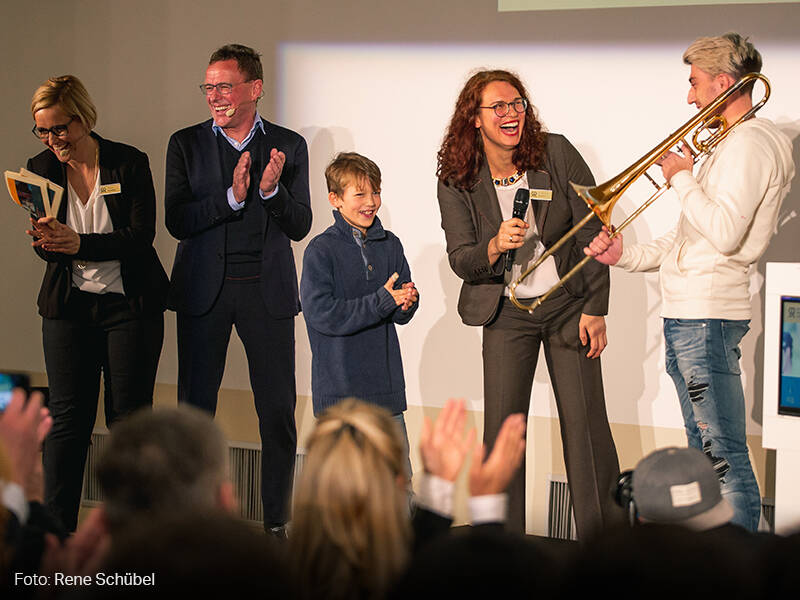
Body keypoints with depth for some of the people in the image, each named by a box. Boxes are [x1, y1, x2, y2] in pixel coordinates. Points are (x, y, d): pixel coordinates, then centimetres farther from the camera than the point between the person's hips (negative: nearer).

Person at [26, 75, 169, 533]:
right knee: (68, 418, -1)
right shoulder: (41, 168, 3)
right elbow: (49, 247, 3)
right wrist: (48, 241, -22)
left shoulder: (130, 163, -6)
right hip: (69, 306, 2)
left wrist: (80, 244, -25)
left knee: (129, 417, 2)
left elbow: (141, 237, -12)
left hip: (131, 304, -2)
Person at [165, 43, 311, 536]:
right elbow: (177, 220, -5)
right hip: (204, 290, 0)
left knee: (279, 412, 1)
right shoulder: (186, 144, 4)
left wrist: (272, 190, -17)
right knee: (195, 407, 3)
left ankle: (277, 522, 10)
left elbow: (300, 226, 1)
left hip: (268, 291, 0)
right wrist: (231, 196, -18)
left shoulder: (288, 146, 4)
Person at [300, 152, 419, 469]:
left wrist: (407, 302, -10)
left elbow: (402, 315, 14)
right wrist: (383, 300, -17)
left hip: (387, 389, 5)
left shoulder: (390, 245, 9)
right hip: (339, 392, -5)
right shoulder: (321, 250, -7)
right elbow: (322, 314, -17)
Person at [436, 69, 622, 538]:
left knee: (586, 422, -1)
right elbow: (461, 260, -8)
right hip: (507, 312, 0)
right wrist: (496, 246, -31)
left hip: (568, 304, 0)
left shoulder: (556, 153, -9)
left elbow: (593, 231, -4)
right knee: (501, 428, -3)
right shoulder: (456, 181, -7)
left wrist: (595, 309, -7)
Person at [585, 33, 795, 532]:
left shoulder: (751, 144, -12)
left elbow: (724, 234, -24)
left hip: (707, 317, -11)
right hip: (688, 317, 11)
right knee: (705, 454, 17)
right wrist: (628, 255, 12)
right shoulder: (731, 144, 21)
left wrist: (683, 179, -12)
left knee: (726, 458, -11)